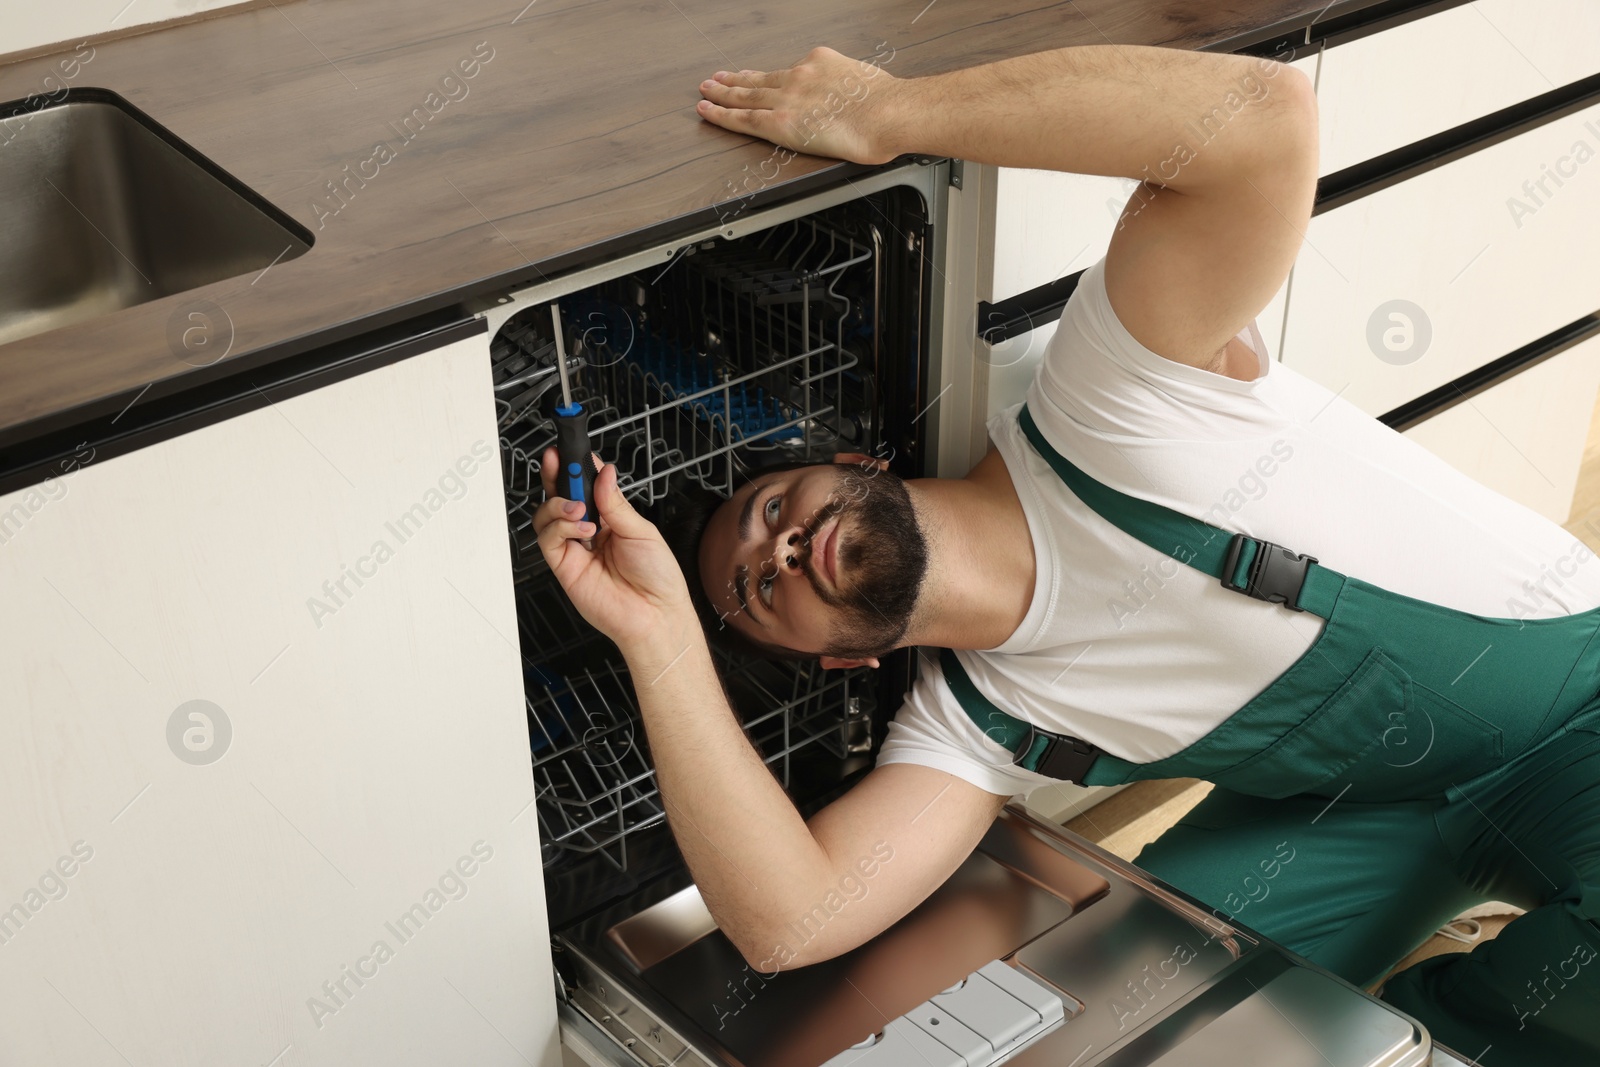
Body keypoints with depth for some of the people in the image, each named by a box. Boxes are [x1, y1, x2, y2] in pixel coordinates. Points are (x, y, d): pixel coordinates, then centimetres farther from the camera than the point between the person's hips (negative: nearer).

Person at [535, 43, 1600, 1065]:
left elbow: (1264, 112, -38)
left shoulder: (1103, 415, -23)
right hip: (1384, 800, 4)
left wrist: (883, 112, -34)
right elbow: (789, 919, -22)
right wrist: (660, 634, -28)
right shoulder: (971, 726, -7)